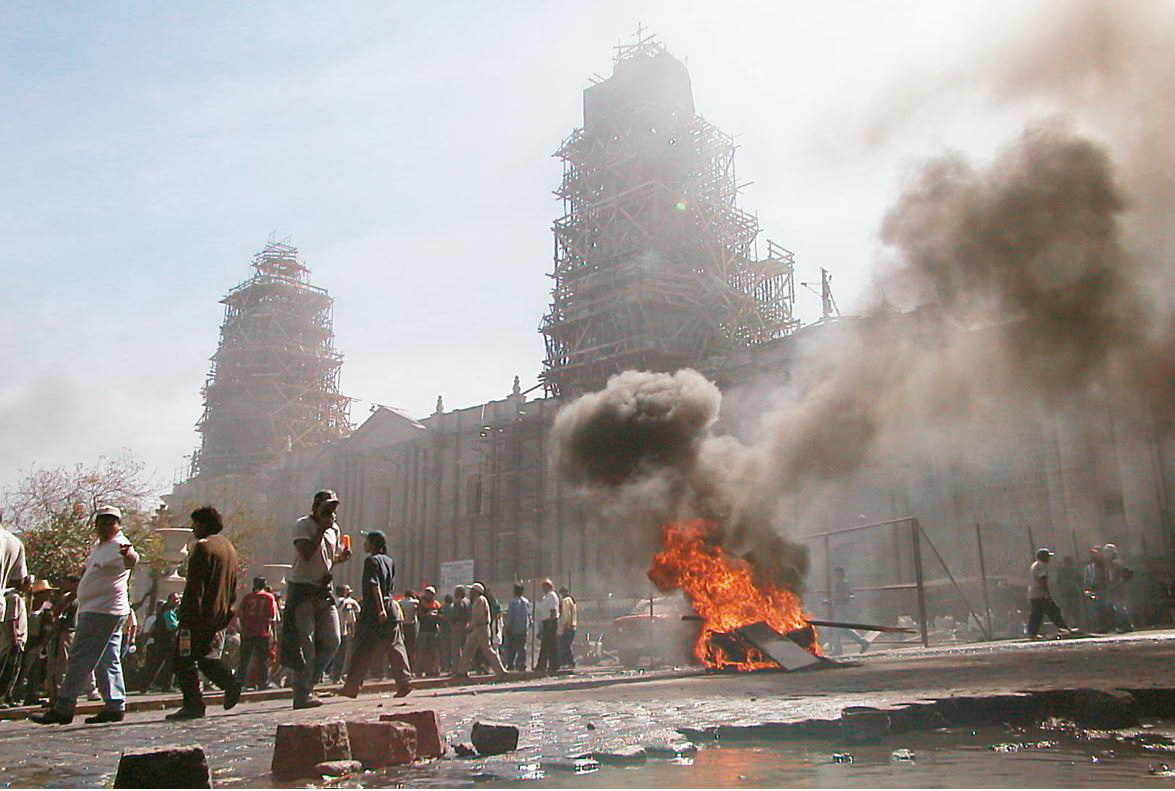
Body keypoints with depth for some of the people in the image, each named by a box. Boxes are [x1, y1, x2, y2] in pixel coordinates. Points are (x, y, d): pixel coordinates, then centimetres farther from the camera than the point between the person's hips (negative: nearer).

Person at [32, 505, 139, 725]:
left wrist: (130, 555, -59)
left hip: (101, 611, -11)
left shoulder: (118, 545, -15)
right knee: (107, 661, 10)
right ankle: (115, 706, 14)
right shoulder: (101, 547, 18)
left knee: (80, 659, -8)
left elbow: (130, 560, -39)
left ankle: (62, 709, -3)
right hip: (94, 610, 11)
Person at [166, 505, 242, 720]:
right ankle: (230, 682, -3)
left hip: (201, 615, -8)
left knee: (183, 659, 1)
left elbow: (195, 587, -17)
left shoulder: (203, 547, -12)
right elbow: (232, 588, 19)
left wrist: (186, 618, -17)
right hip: (220, 615, 9)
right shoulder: (229, 547, 15)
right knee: (207, 656, 17)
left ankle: (193, 704, -2)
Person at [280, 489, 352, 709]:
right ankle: (302, 694, 0)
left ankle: (309, 684, 18)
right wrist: (321, 529, -20)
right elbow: (306, 553, -23)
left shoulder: (334, 529, 13)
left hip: (324, 589, 7)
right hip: (302, 589, -7)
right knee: (305, 643, -6)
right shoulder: (302, 525, -8)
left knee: (332, 640, 4)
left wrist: (342, 557, 2)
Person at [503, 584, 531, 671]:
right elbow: (529, 615, 11)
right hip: (524, 630, 5)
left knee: (511, 649, 1)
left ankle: (510, 665, -3)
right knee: (522, 648, 8)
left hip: (514, 629, -5)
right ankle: (522, 666, 6)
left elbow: (510, 616, -13)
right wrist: (528, 627, 18)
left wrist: (507, 627, -7)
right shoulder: (526, 602, 8)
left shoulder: (513, 602, -9)